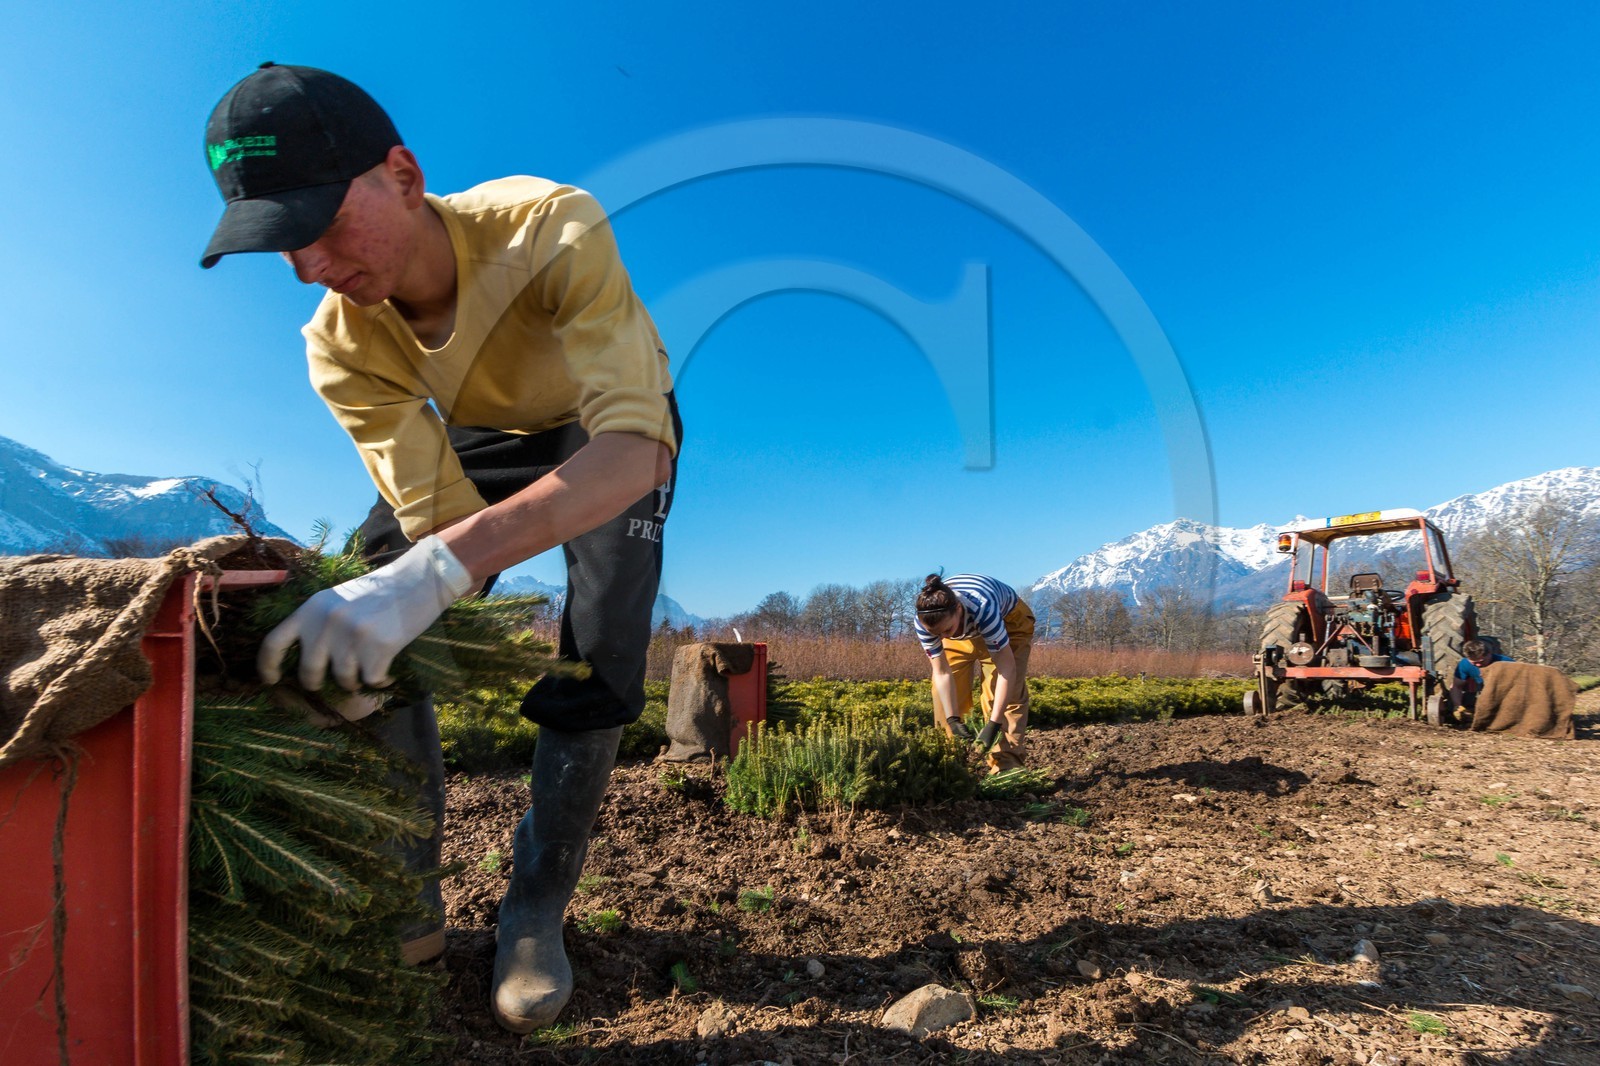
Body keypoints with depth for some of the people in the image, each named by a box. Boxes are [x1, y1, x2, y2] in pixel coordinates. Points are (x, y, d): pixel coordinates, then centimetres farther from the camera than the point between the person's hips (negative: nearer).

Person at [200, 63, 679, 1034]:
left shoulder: (553, 230, -38)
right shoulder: (339, 346, -23)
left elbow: (634, 448, -52)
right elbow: (439, 517, -25)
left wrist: (433, 572, -62)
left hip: (614, 441, -3)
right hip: (480, 442, 4)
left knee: (600, 657, -23)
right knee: (370, 637, -13)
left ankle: (537, 909, 1)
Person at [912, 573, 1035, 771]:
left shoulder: (983, 608, -45)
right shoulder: (925, 620, -32)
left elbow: (1006, 669, -40)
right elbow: (942, 673, -23)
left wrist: (993, 724, -43)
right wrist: (952, 720, -30)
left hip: (1009, 619, -3)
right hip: (964, 628, 4)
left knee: (1005, 692, -18)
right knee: (944, 690, -6)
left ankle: (1007, 766, -13)